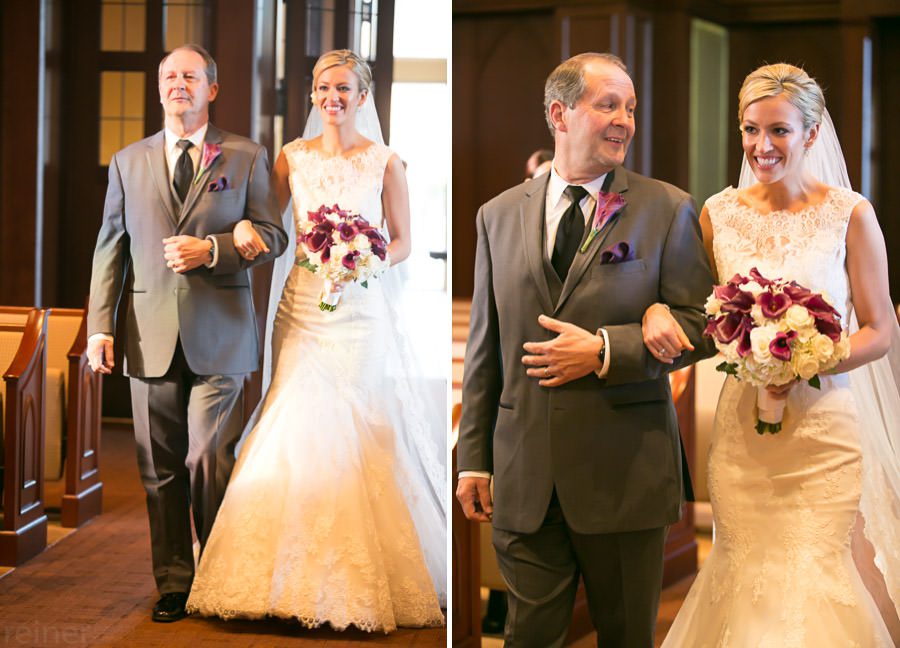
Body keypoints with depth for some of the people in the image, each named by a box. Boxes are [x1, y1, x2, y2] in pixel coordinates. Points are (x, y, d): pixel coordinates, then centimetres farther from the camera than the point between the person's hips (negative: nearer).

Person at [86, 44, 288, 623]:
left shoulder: (246, 157, 8)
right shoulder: (128, 163, 14)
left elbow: (273, 235, 4)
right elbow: (111, 247, 11)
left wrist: (212, 249, -12)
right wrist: (100, 325, 2)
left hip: (218, 336, -2)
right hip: (152, 336, 2)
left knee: (209, 462, -6)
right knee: (161, 467, 5)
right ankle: (173, 582, 14)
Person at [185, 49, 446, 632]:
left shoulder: (385, 162, 0)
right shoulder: (293, 157, 7)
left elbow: (402, 243, 5)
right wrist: (245, 227, -8)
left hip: (362, 309, -2)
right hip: (303, 306, 3)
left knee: (363, 438, -3)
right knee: (297, 432, -3)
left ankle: (369, 575, 9)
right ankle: (306, 577, 7)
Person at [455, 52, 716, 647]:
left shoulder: (667, 209, 0)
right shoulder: (499, 216, 8)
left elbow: (701, 324, -3)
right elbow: (484, 346, 10)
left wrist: (605, 350, -16)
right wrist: (474, 459, 7)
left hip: (625, 474, -2)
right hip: (524, 478, 2)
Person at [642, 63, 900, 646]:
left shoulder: (850, 214, -5)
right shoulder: (719, 214, 4)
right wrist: (657, 310, -9)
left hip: (824, 427, -3)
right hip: (743, 428, 3)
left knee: (821, 583, -3)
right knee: (751, 583, 7)